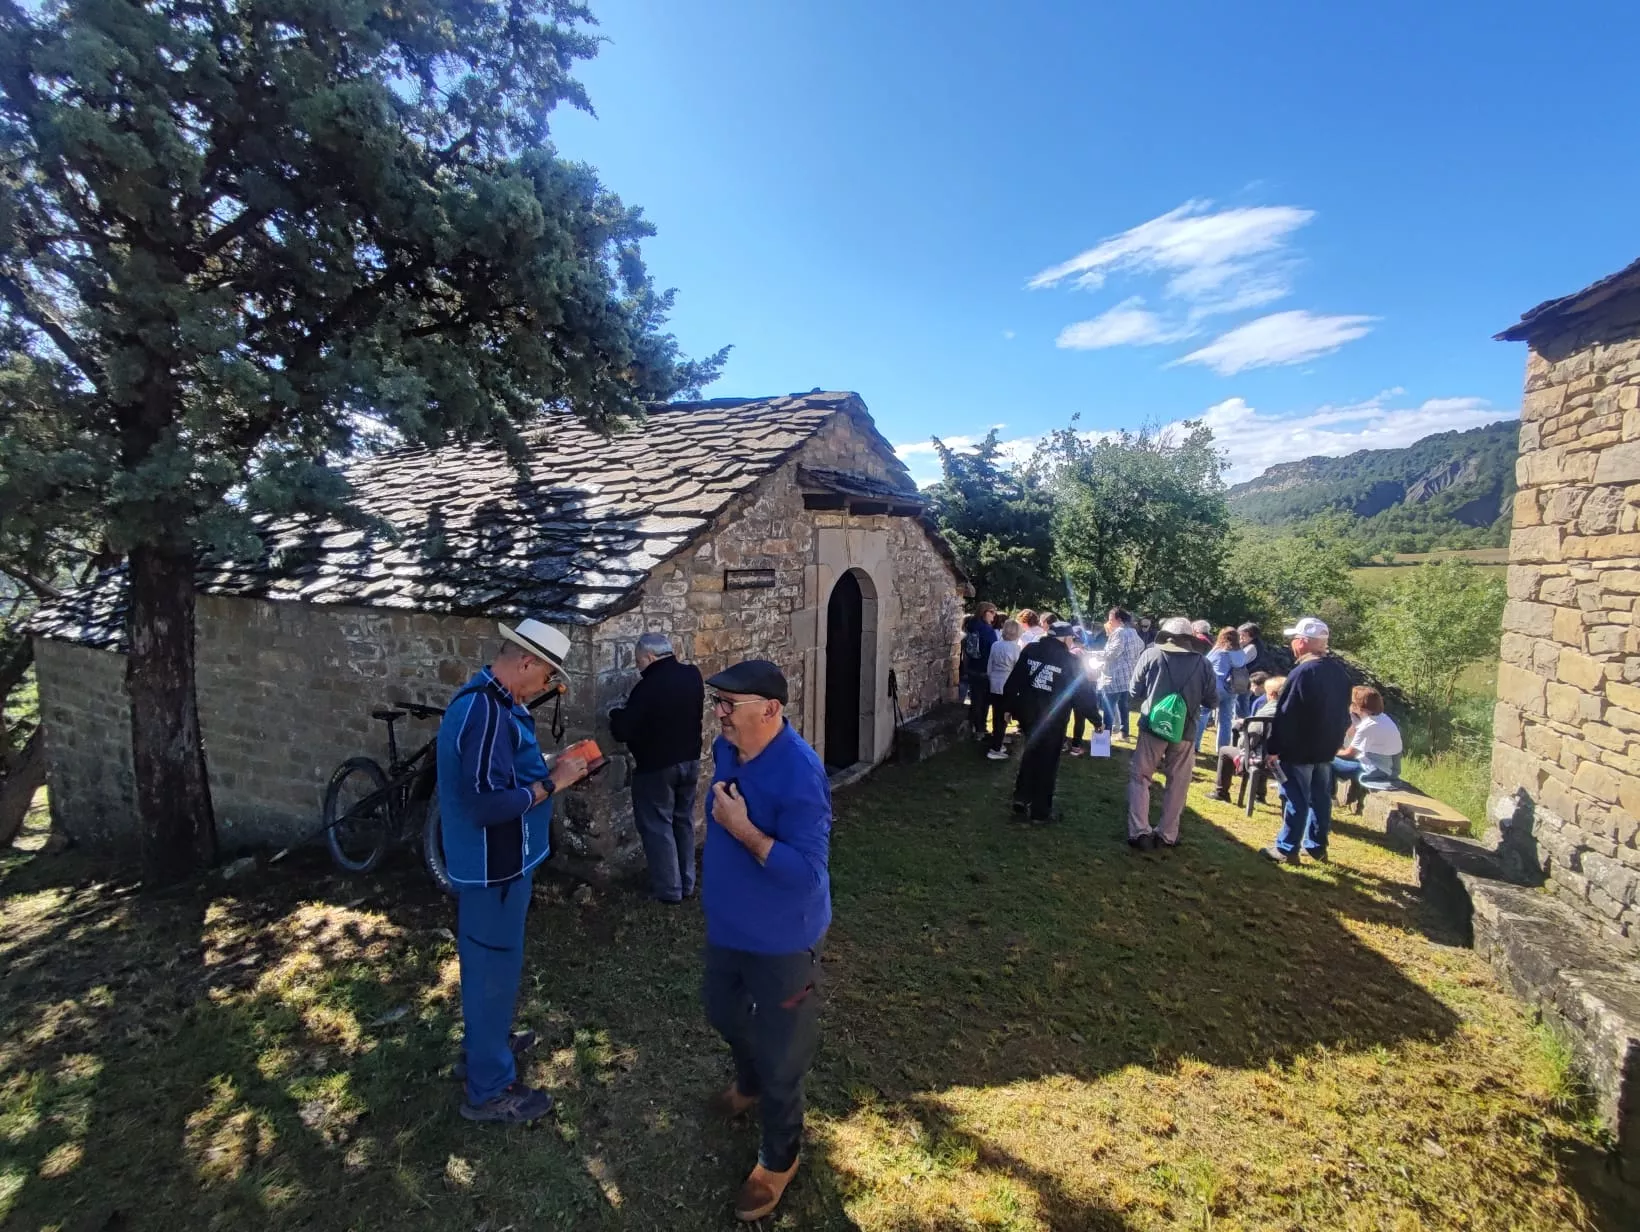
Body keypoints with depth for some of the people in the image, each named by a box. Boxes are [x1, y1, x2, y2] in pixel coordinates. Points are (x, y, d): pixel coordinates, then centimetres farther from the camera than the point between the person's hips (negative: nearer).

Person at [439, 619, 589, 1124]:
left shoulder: (484, 700, 6)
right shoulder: (488, 713, -28)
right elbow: (488, 803, -32)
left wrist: (549, 770, 3)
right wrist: (552, 783, -22)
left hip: (493, 859, 10)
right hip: (493, 864, -10)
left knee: (488, 962, 26)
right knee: (494, 968, 5)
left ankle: (485, 1040, 45)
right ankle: (488, 1089, 21)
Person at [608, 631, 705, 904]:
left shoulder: (648, 686, -23)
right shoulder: (693, 675, -2)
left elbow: (622, 731, -19)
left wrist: (617, 713, 2)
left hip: (656, 767, -7)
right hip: (690, 760, 7)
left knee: (657, 827, 7)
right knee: (684, 822, 17)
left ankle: (668, 890, 13)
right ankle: (687, 884, 26)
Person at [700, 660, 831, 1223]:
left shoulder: (799, 774, -32)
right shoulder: (726, 750, -6)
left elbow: (807, 872, -33)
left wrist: (742, 829, -34)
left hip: (782, 939, -8)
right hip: (728, 924, 8)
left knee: (780, 1051, 12)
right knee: (723, 1011, 30)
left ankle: (779, 1158, 38)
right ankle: (751, 1083, 61)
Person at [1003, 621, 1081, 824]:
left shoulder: (1030, 650, -1)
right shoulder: (1069, 661, -8)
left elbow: (1013, 682, 0)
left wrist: (1011, 707, 10)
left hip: (1028, 714, 4)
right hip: (1052, 720, -3)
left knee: (1029, 755, 23)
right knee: (1047, 763, 10)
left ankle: (1021, 801, 23)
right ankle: (1040, 812, 18)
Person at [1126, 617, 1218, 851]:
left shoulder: (1151, 654, -3)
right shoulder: (1202, 663, 0)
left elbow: (1135, 690, 2)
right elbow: (1212, 700, 5)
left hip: (1153, 726, -1)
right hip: (1185, 730, 1)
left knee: (1140, 777, 9)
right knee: (1178, 784, 13)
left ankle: (1140, 832, 1)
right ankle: (1168, 834, 18)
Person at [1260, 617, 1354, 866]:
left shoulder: (1303, 672, -20)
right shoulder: (1340, 672, 8)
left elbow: (1285, 715, -19)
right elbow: (1343, 713, 17)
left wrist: (1274, 748, -14)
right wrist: (1334, 741, 24)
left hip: (1298, 749, -8)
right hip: (1326, 749, 8)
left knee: (1296, 800, -2)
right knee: (1320, 798, 15)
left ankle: (1286, 849, 6)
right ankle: (1316, 846, 25)